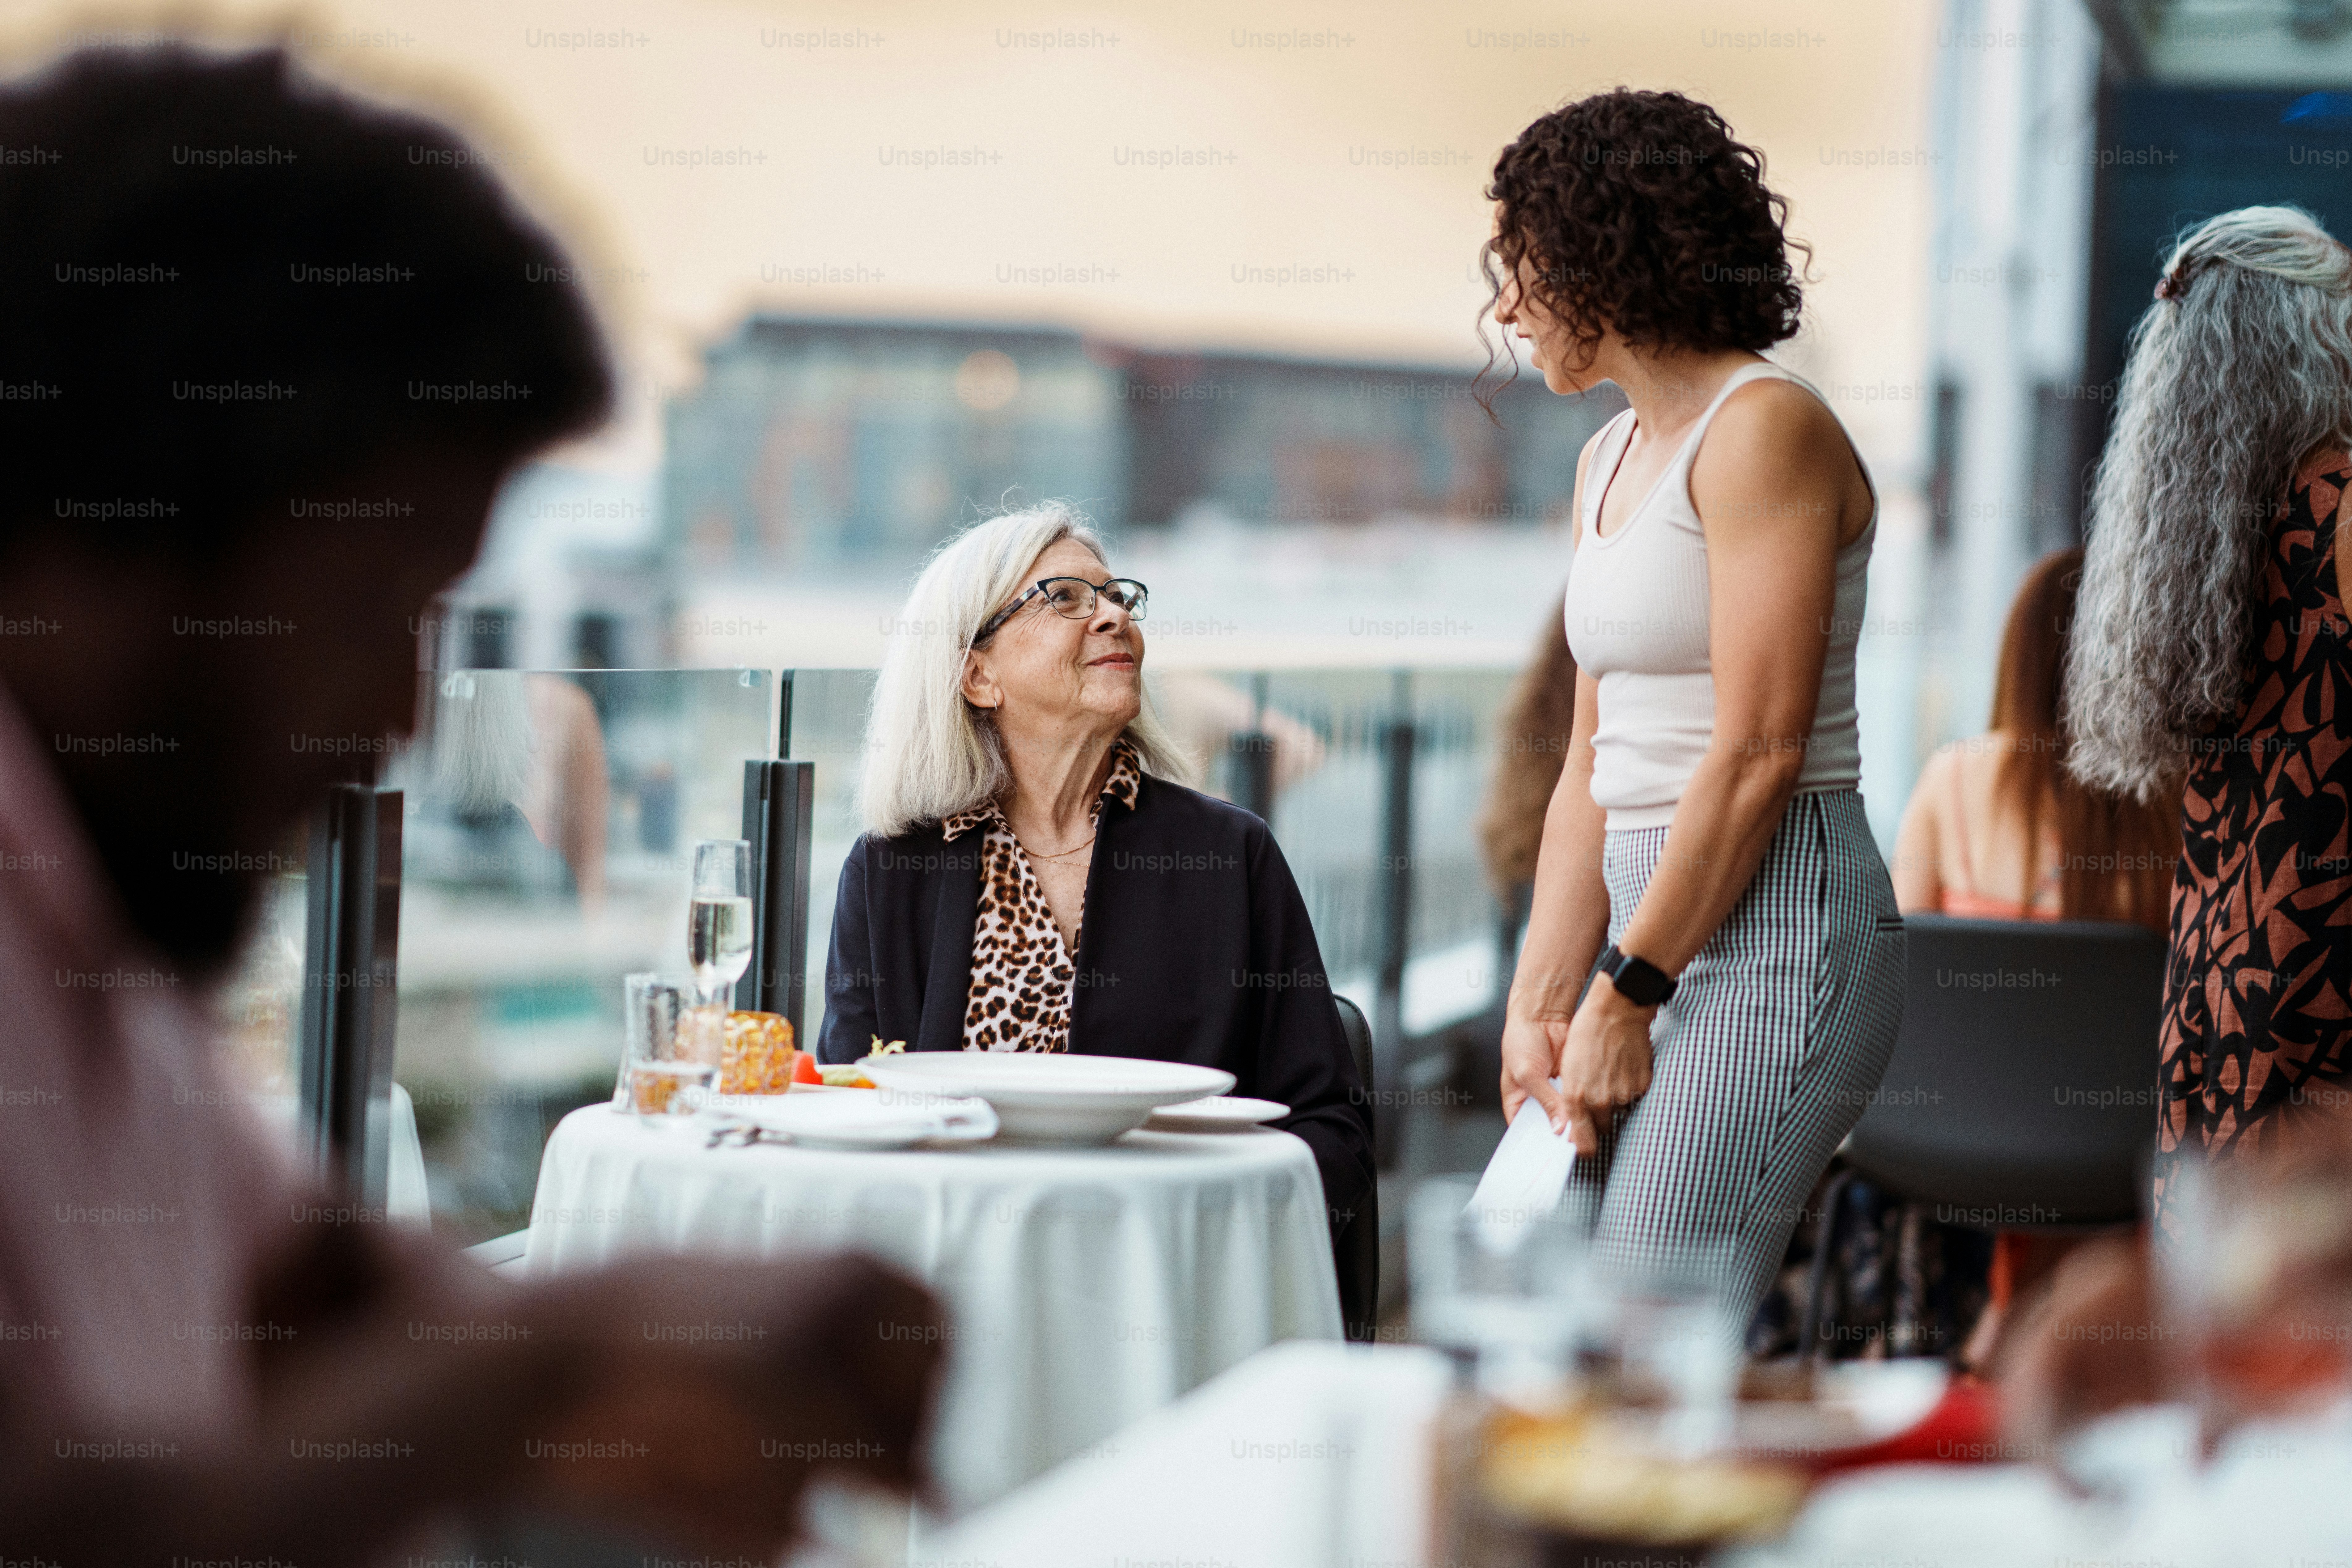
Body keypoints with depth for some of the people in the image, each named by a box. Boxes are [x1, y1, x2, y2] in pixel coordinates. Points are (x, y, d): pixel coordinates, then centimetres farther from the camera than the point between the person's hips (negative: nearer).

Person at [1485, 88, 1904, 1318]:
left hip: (1779, 924, -9)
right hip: (1655, 920, 9)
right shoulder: (1610, 460, 18)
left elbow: (1757, 756, -16)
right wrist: (1540, 1005, 6)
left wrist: (1628, 995, -14)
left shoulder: (1765, 429, -10)